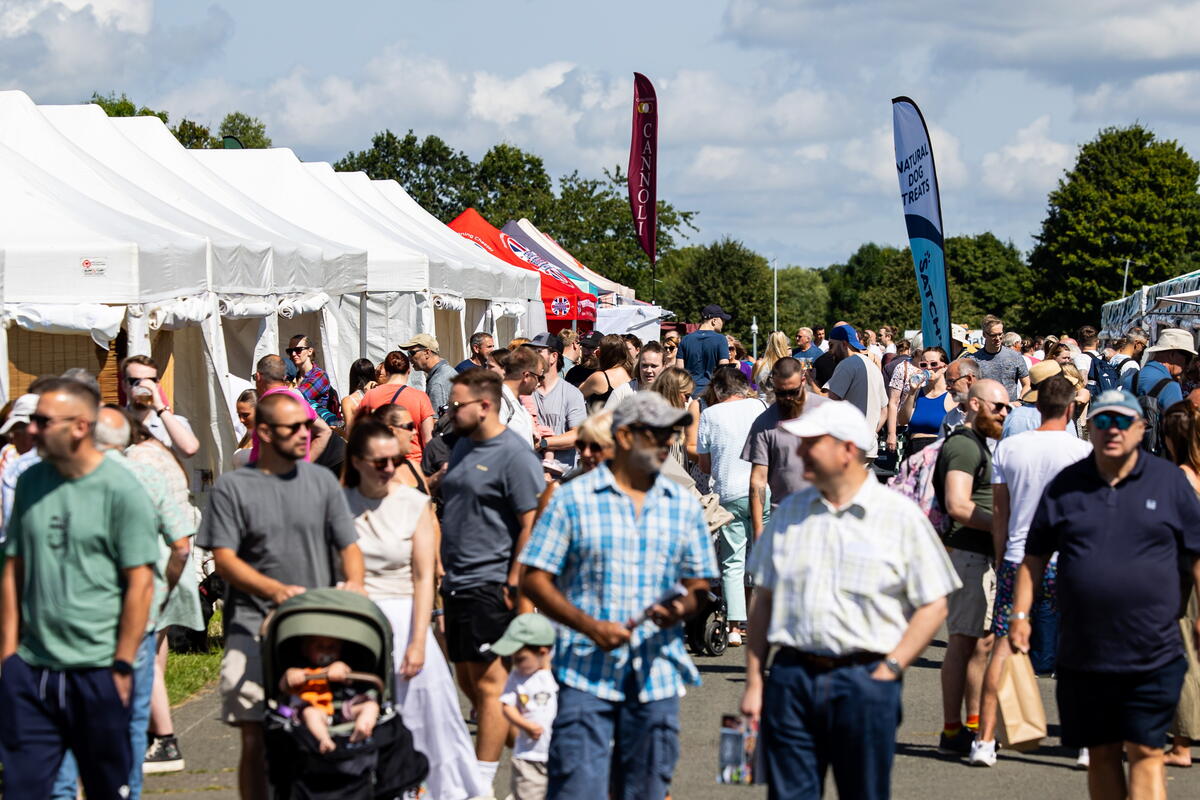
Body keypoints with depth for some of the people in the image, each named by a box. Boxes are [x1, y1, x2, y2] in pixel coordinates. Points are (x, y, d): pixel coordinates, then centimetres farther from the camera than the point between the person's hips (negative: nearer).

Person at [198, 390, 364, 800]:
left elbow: (348, 545, 11)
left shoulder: (321, 481, 11)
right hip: (254, 627, -2)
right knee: (255, 737, -3)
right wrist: (276, 589, -20)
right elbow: (224, 559, -5)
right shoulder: (232, 487, 1)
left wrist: (355, 585, -10)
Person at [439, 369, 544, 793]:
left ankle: (482, 781, -2)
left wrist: (514, 583, -18)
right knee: (467, 680, 14)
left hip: (490, 586, -9)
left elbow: (532, 523, -16)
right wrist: (443, 566, 20)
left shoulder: (514, 454, -13)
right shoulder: (463, 446, 14)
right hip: (458, 583, 9)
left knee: (488, 684, -5)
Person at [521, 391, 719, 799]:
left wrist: (682, 608, -10)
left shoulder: (684, 505, 12)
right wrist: (591, 627, -13)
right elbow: (535, 579, 0)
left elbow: (699, 585, 15)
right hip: (587, 673, -3)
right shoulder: (573, 498, 2)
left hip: (657, 677, 3)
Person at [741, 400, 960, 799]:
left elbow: (933, 606, -1)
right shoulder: (789, 512, 11)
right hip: (791, 678, 3)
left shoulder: (901, 516, 0)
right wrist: (754, 680, 8)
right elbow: (764, 598, 14)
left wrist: (889, 670, -10)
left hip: (865, 680, -3)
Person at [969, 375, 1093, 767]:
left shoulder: (1008, 447, 4)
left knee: (1004, 646, 2)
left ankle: (985, 739, -2)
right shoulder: (1082, 450, -4)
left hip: (1016, 558, 2)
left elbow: (999, 512, 9)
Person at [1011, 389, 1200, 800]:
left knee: (1145, 753, -5)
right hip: (1083, 654, 2)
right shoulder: (1065, 485, 7)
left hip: (1152, 655, -2)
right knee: (1101, 755, 9)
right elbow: (1034, 555, 11)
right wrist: (1020, 613, 3)